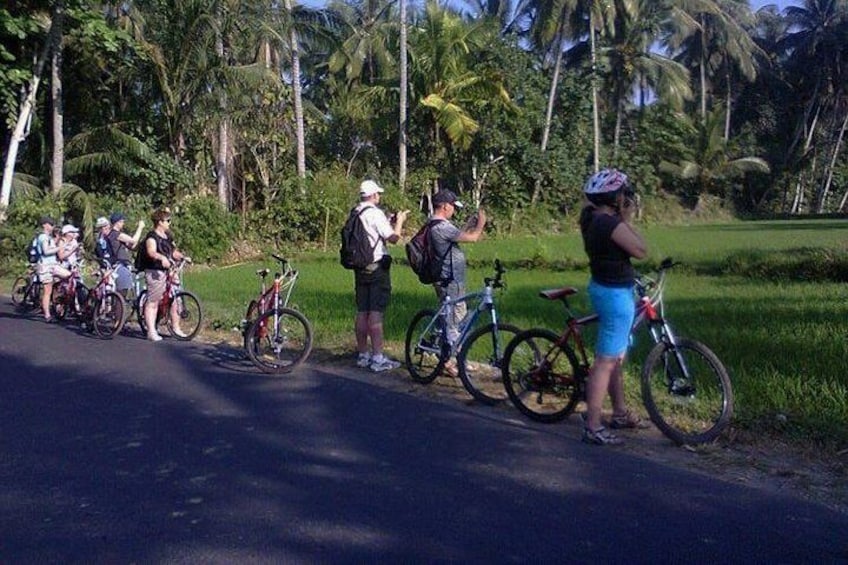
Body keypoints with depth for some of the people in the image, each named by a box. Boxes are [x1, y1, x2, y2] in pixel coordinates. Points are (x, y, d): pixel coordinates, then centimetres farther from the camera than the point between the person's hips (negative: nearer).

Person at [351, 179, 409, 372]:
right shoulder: (375, 213, -13)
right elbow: (393, 238, -15)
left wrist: (388, 222, 21)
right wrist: (400, 221, 2)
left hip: (360, 268, 8)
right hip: (377, 268, -8)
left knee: (361, 312, 11)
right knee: (376, 313, -7)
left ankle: (363, 355, 19)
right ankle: (377, 358, -5)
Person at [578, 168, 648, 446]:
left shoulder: (592, 218, 8)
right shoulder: (611, 223, -21)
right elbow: (641, 250, -17)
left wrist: (622, 220, 6)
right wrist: (628, 220, -9)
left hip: (605, 288, 10)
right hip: (615, 294, -10)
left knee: (617, 357, 21)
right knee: (606, 361, -6)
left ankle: (620, 413, 34)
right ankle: (592, 427, 0)